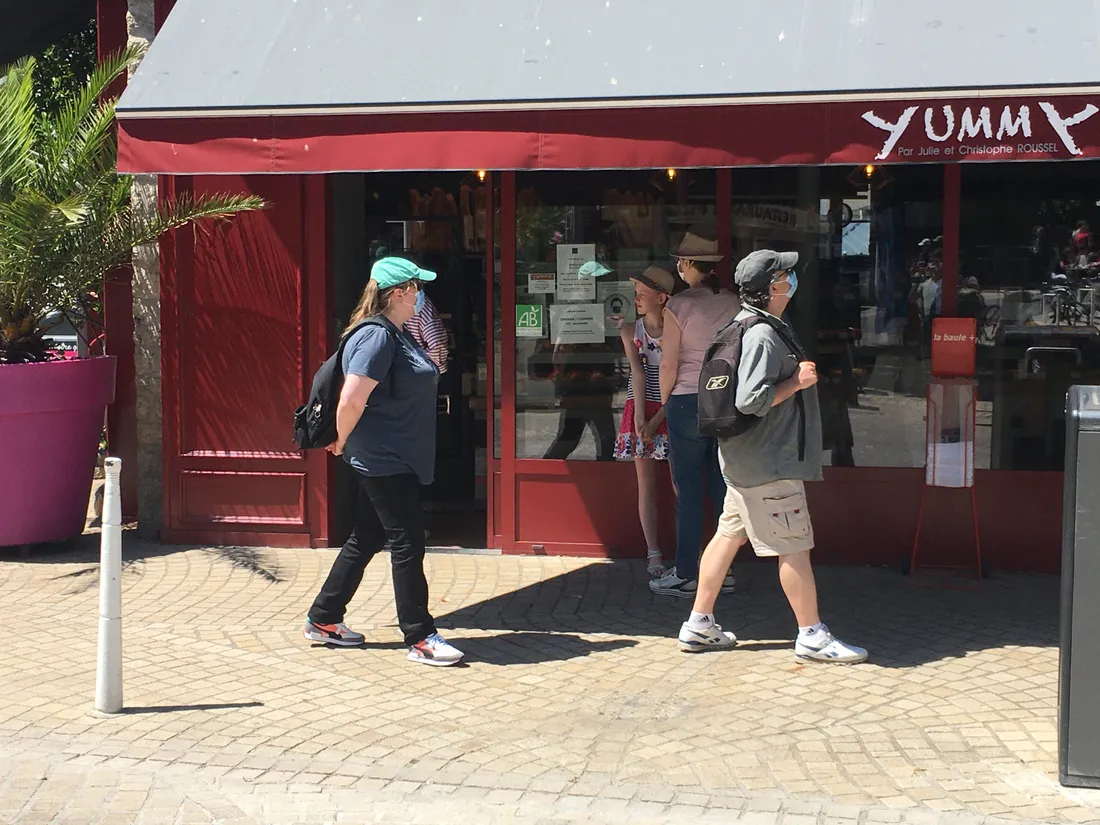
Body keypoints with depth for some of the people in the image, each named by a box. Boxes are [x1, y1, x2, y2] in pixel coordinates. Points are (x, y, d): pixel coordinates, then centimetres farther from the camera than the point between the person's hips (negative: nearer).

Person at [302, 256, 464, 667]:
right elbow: (351, 402, -25)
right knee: (407, 545, -4)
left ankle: (322, 620, 25)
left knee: (366, 540, 16)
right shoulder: (376, 337, -19)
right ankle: (419, 637, 4)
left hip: (395, 460, 10)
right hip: (384, 461, -10)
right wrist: (343, 443, -9)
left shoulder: (396, 335, 13)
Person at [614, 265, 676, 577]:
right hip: (640, 410, 3)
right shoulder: (630, 331, 5)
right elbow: (638, 374, -4)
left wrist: (656, 420, -16)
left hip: (671, 412, -3)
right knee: (647, 486, 4)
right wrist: (640, 418, -13)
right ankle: (654, 554, 7)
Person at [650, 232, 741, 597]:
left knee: (688, 492, 1)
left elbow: (669, 364, -10)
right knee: (724, 490, 10)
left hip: (689, 402, -5)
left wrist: (664, 401, 5)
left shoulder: (679, 305, -10)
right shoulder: (734, 303, 3)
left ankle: (685, 576, 6)